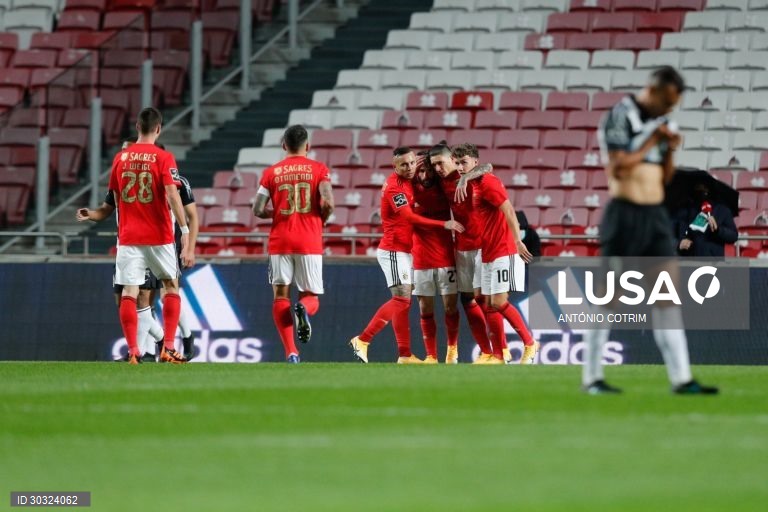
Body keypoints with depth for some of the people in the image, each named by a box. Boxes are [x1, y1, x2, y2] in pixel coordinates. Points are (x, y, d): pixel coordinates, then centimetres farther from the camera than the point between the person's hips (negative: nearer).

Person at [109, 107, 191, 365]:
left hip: (128, 236, 2)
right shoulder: (163, 158, -6)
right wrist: (185, 229, -16)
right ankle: (168, 348, 5)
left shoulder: (121, 158, 6)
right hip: (159, 236, -2)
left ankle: (132, 351, -9)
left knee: (129, 293, 0)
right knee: (171, 286, 13)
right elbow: (172, 194, -16)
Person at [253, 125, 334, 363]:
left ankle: (291, 353, -12)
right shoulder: (319, 169, 2)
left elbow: (258, 210, 1)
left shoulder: (272, 172, 6)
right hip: (310, 243, 0)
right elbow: (328, 203, -11)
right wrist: (320, 219, 9)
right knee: (311, 297, 9)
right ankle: (303, 309, -29)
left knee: (281, 296, 4)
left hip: (280, 243, 1)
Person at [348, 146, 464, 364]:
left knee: (400, 301, 12)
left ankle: (362, 340, 19)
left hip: (404, 251, 9)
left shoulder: (409, 181, 9)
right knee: (403, 299, -9)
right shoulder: (395, 186, -17)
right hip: (394, 251, -9)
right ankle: (405, 355, -6)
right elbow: (410, 217, -23)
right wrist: (444, 224, -28)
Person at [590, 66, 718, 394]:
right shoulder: (619, 117, -8)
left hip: (656, 217, 7)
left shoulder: (661, 123, 14)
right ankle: (591, 377, 6)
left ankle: (681, 378, -1)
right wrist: (652, 141, -12)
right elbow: (618, 169, -17)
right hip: (624, 216, -7)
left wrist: (670, 149, 1)